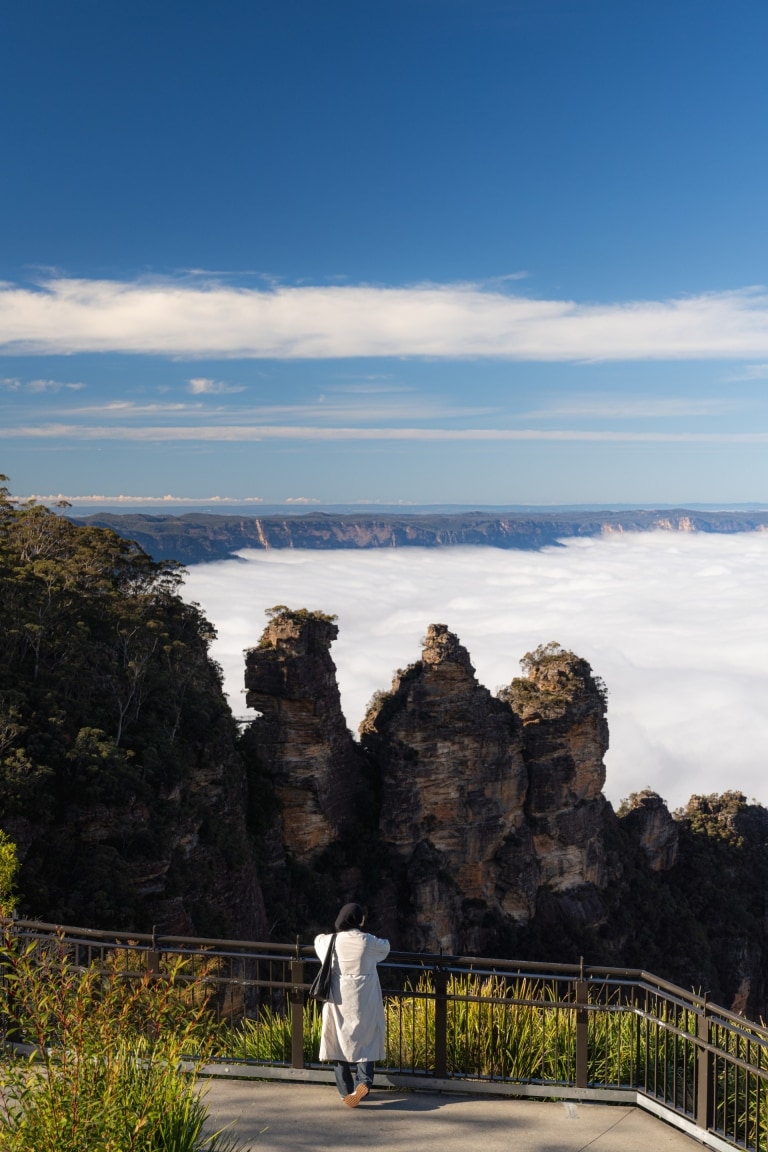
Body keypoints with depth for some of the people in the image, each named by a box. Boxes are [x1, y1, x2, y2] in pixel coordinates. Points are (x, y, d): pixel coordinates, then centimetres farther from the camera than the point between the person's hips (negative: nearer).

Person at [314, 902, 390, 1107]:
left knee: (340, 1041, 10)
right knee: (364, 1040, 7)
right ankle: (363, 1081, -14)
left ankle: (346, 1090, 11)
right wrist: (384, 942, 37)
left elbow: (318, 940, 21)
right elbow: (385, 946, 15)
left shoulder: (330, 941, -3)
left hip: (339, 1001, 1)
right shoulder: (368, 942, -7)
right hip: (363, 1001, -1)